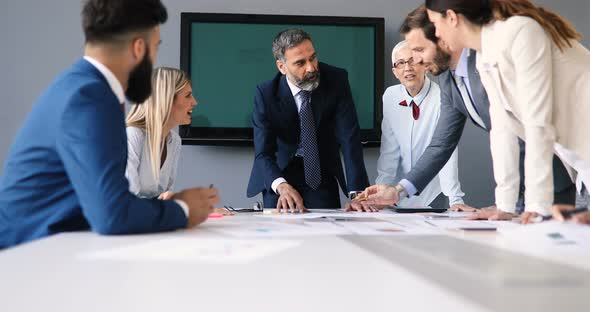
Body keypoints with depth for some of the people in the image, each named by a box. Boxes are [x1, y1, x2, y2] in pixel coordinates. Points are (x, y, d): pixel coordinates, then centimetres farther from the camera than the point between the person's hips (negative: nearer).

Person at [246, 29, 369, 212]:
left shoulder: (336, 80, -17)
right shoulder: (266, 94, -19)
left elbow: (349, 137, -23)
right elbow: (263, 153, -23)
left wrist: (358, 192, -35)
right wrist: (281, 185, -45)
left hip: (323, 177, 1)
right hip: (280, 177, -1)